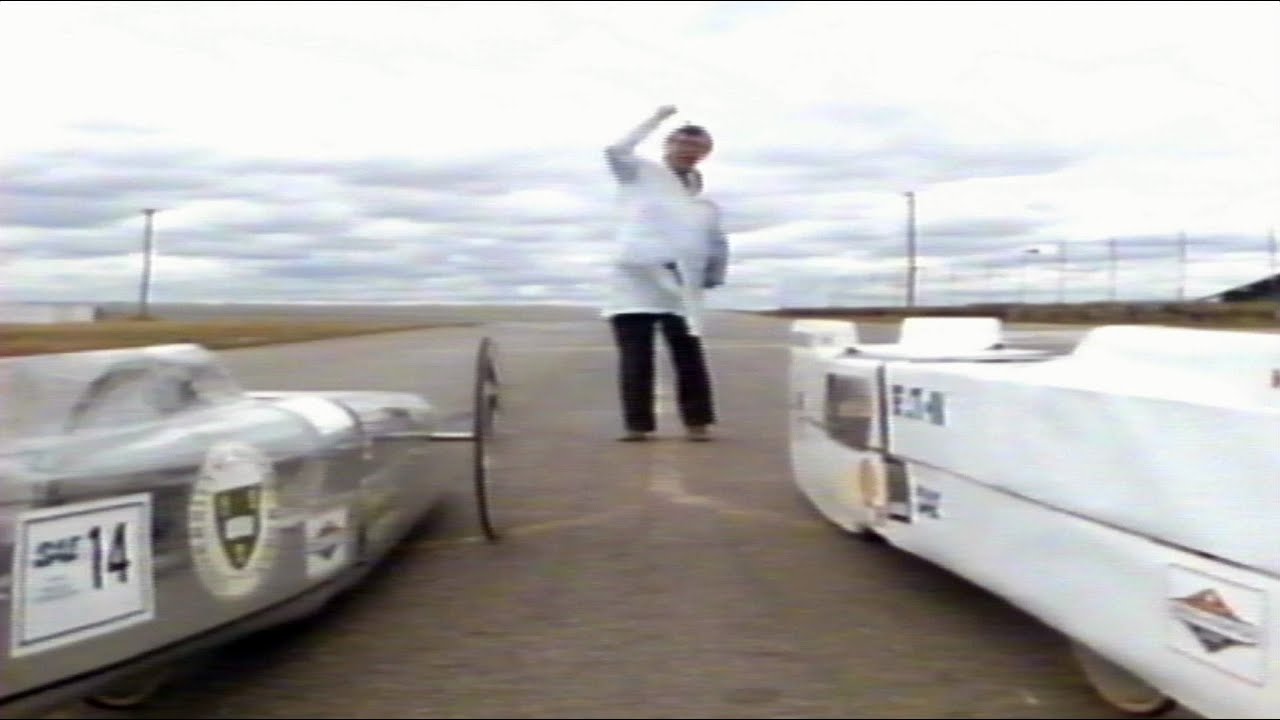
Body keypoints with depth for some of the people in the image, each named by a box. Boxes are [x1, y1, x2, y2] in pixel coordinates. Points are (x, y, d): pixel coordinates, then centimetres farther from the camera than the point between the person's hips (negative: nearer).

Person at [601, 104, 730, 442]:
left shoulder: (703, 199, 17)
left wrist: (711, 278, 17)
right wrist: (657, 118, -8)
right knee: (636, 358, -2)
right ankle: (638, 424, 4)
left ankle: (697, 422, 10)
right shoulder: (642, 173, 7)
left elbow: (718, 245, 25)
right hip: (635, 281, -3)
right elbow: (616, 151, -12)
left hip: (680, 289, 3)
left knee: (689, 357, 3)